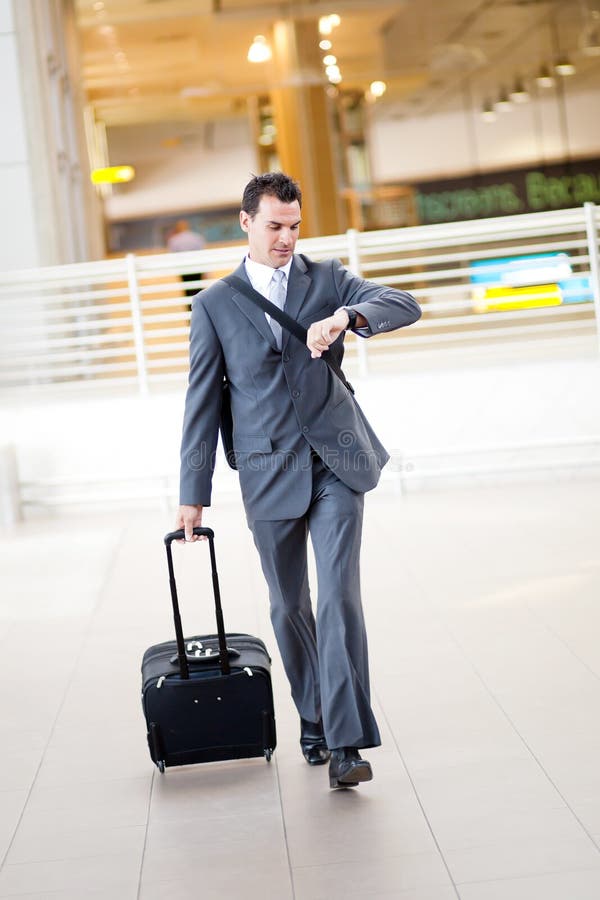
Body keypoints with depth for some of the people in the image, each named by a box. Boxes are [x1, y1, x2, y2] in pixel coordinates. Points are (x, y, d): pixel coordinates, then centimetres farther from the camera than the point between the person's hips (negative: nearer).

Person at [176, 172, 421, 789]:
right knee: (289, 606, 11)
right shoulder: (214, 305, 5)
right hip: (269, 475, 1)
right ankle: (313, 717, 30)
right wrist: (193, 495, 2)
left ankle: (345, 742, -12)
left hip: (336, 462, -1)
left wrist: (346, 317, -26)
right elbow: (201, 405, 5)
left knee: (340, 598, -12)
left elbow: (406, 306, -6)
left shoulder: (326, 279, 7)